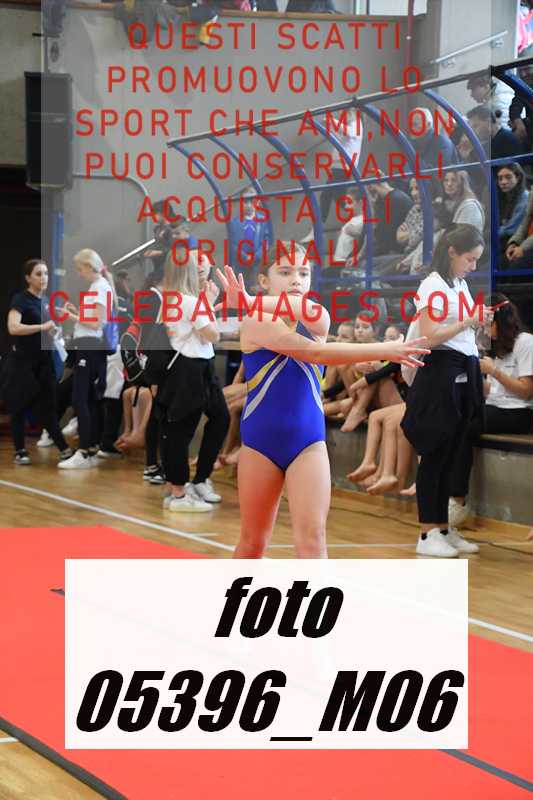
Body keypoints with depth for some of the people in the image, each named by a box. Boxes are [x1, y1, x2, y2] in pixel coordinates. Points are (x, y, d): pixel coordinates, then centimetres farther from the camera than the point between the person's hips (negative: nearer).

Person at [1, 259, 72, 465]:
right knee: (20, 408, 3)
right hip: (22, 362, -6)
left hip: (43, 361, 6)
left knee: (47, 407, 5)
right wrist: (44, 327, -30)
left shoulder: (45, 301, 10)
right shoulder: (20, 300, -12)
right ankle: (20, 452, 11)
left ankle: (63, 448, 3)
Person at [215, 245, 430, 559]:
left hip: (309, 442, 2)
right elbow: (314, 353, -21)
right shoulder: (256, 323, -9)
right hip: (261, 441, -2)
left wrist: (253, 301, -31)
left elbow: (315, 313, -22)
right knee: (253, 542, 10)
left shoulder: (318, 321, 5)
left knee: (312, 538, -11)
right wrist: (384, 350, -26)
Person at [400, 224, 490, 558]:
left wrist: (481, 322, 9)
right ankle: (427, 535, -1)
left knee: (449, 455, 11)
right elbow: (431, 336, -19)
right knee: (435, 455, -5)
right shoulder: (433, 285, -10)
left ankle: (444, 528, 16)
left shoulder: (462, 284, 16)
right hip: (440, 372, -8)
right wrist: (469, 322, -21)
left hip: (465, 374, 8)